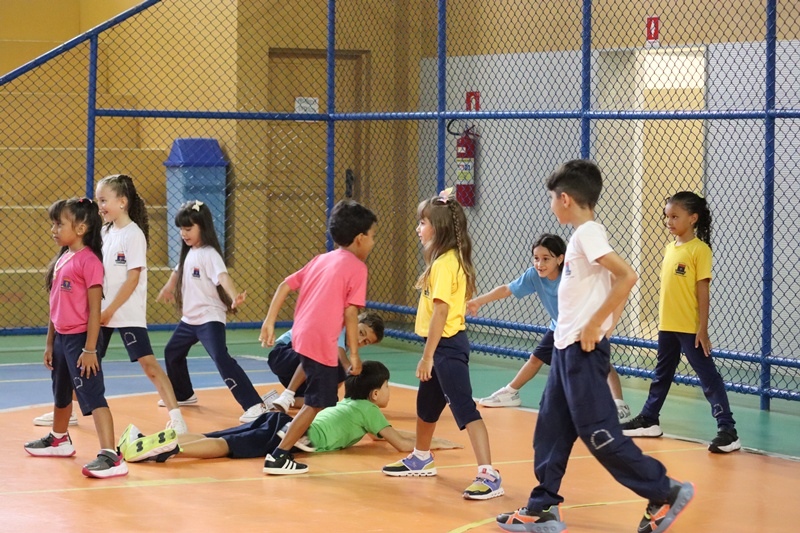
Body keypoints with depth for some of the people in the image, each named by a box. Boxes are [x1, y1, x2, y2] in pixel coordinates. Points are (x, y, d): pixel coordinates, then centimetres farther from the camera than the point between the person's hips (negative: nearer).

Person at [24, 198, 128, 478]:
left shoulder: (88, 261, -16)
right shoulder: (61, 260, 9)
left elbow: (95, 309, -18)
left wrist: (90, 350, -20)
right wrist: (50, 342, 16)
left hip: (80, 339, -9)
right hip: (61, 338, 9)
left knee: (92, 395, -15)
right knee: (61, 393, 27)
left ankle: (111, 457, -20)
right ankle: (59, 439, 48)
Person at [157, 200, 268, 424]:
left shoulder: (209, 254, -18)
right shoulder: (189, 252, 9)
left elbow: (222, 276, -36)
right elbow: (179, 271, 31)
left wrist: (234, 297, -55)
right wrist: (168, 288, 48)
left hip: (210, 318, -10)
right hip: (189, 319, 10)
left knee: (222, 359, -23)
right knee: (172, 352, 23)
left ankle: (254, 405, -28)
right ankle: (184, 395, 45)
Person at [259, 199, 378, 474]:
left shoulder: (321, 259, 17)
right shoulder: (357, 267, -4)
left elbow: (285, 285, 11)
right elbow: (350, 313, -10)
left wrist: (269, 322, 11)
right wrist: (354, 354, -6)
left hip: (300, 334, 8)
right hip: (321, 341, -8)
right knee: (317, 403, 0)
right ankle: (278, 457, -3)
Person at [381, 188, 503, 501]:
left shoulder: (445, 263, -18)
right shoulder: (447, 259, 11)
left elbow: (441, 312, -21)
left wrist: (428, 356, -19)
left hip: (447, 346, -11)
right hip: (442, 345, 11)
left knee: (465, 410, -13)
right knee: (426, 405, 26)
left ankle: (488, 476, -15)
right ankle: (421, 459, 46)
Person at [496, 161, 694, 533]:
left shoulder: (588, 234, -15)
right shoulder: (583, 234, 13)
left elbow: (627, 277, -26)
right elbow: (616, 282, 20)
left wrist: (595, 325, -22)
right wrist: (607, 324, 13)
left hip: (583, 349, -10)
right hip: (567, 348, 10)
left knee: (597, 432, -6)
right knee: (551, 429, 11)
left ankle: (665, 493, 1)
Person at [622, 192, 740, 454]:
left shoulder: (699, 249, -11)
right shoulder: (669, 249, 10)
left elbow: (702, 290, -13)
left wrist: (702, 328, -15)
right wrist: (661, 317, 16)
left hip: (690, 327, -8)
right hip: (667, 325, 8)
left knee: (708, 376, -7)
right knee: (662, 373, 21)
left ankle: (727, 431, -7)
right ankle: (648, 420, 34)